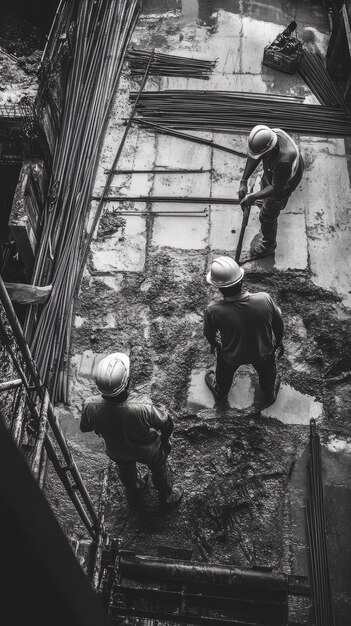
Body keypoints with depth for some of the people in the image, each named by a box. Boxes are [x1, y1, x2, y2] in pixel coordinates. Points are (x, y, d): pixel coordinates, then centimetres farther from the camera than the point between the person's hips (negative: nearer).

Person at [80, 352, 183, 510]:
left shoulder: (90, 407, -38)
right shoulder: (144, 411, -47)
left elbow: (85, 428, -14)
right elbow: (167, 424, -25)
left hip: (116, 451, 3)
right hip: (148, 451, -3)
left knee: (125, 469, 38)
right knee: (160, 470, 32)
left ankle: (133, 487, 71)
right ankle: (167, 497, 61)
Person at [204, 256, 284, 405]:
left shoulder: (213, 312, -37)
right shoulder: (265, 299, -33)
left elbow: (209, 334, -13)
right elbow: (278, 324, -12)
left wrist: (213, 343, 11)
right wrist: (279, 341, 10)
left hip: (231, 355, 0)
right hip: (263, 352, 1)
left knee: (224, 373, 35)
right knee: (267, 374, 35)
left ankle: (220, 392, 67)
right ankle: (269, 396, 66)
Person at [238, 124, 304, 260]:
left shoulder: (284, 161, -50)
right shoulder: (270, 134, -30)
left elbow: (276, 188, -34)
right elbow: (253, 157, -13)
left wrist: (253, 197, -34)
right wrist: (243, 181, -18)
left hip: (283, 184, -7)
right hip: (271, 173, 7)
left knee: (267, 216, 9)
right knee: (264, 183, 38)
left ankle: (268, 246, 36)